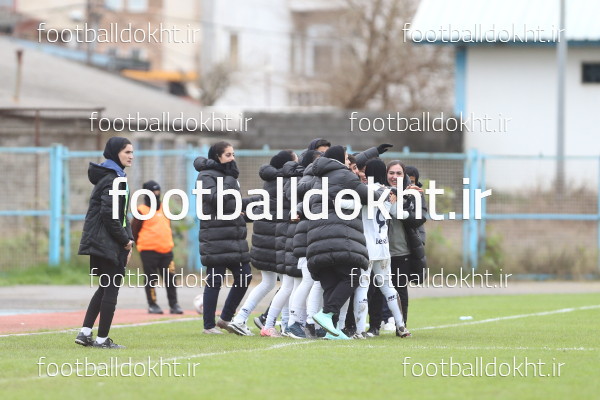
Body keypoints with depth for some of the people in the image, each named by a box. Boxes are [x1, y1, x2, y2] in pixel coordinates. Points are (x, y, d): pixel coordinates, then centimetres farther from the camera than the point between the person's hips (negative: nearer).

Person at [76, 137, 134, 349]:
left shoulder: (116, 177, 18)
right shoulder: (112, 180, -15)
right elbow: (108, 214, -22)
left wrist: (128, 240, 12)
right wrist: (125, 240, -13)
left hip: (100, 242, 10)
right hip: (106, 242, -10)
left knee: (105, 287, 15)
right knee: (111, 289, -3)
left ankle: (85, 332, 13)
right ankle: (102, 338, 2)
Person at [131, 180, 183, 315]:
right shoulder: (142, 211, -4)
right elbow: (134, 230, -2)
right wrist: (141, 245, 1)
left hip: (166, 250, 5)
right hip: (149, 251, -5)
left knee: (170, 278, 1)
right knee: (151, 279, 0)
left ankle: (173, 305, 5)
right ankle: (152, 305, 7)